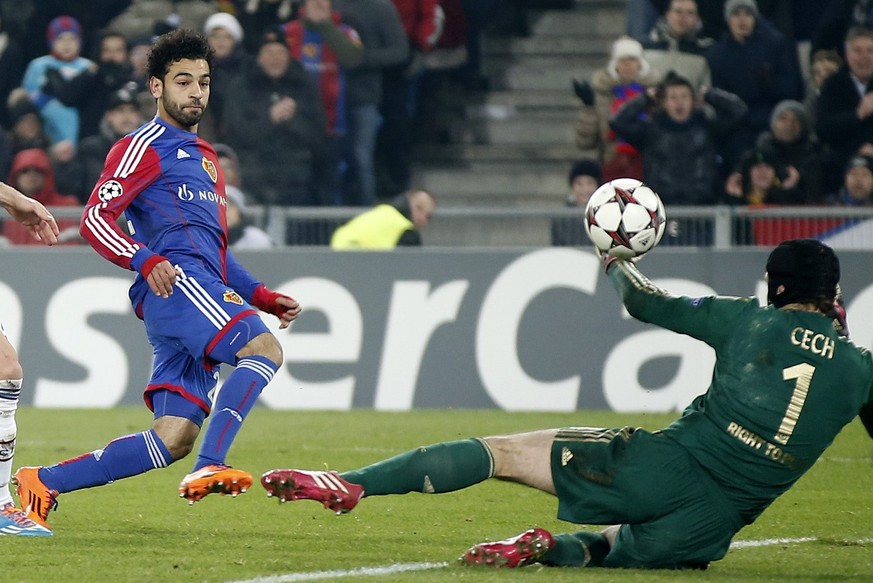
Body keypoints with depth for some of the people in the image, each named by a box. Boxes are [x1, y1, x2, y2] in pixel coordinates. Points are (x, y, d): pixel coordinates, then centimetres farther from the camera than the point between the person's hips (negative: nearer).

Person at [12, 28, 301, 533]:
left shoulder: (205, 158, 32)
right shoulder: (146, 147, 4)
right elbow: (95, 219, -7)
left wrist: (264, 297, 25)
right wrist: (147, 262, -23)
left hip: (203, 293, 9)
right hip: (175, 282, -9)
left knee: (173, 439, -2)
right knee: (263, 349, -29)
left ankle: (44, 484, 4)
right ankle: (210, 468, -39)